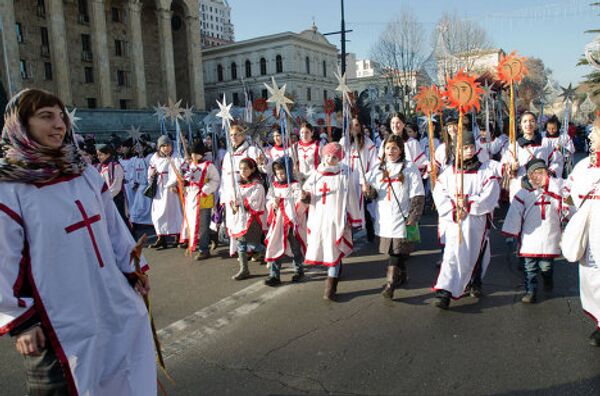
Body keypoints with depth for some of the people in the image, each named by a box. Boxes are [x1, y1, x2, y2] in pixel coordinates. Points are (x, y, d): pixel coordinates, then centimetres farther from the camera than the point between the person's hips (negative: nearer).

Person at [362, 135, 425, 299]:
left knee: (397, 252, -7)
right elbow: (374, 194, 12)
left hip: (401, 219, -5)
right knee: (392, 251, 15)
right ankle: (401, 276, 33)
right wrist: (369, 190, -12)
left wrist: (412, 219, -14)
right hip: (384, 220, 5)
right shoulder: (378, 169, 11)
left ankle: (391, 283, -4)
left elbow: (418, 197, -7)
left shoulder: (410, 169, -5)